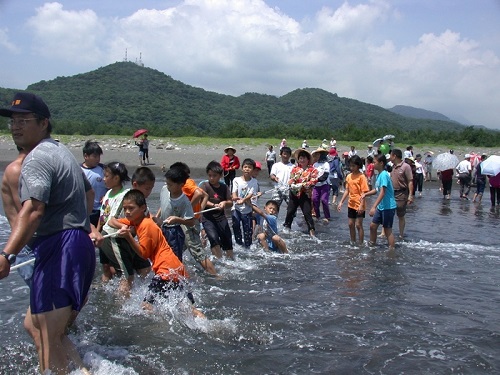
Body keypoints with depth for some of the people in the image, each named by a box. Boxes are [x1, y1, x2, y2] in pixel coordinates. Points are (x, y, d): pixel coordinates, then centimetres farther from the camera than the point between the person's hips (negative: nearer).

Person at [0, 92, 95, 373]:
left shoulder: (38, 157, -12)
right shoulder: (61, 151, 20)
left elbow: (33, 210, -28)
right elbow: (87, 190, 35)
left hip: (59, 250, -10)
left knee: (48, 339, -7)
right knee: (33, 324, 18)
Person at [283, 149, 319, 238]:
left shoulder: (312, 170, -4)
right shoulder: (295, 169, 4)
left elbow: (313, 181, -14)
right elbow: (291, 179, 2)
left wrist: (302, 185, -22)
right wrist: (292, 185, -20)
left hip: (305, 194, -3)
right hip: (294, 193, 3)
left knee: (307, 212, -5)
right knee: (290, 211, 13)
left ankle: (312, 229, 2)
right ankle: (287, 226, 32)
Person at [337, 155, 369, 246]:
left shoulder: (361, 177, -13)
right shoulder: (349, 176, 6)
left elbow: (364, 192, -16)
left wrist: (361, 205, -22)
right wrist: (341, 202, 7)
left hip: (359, 205, -6)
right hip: (351, 204, 6)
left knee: (358, 225, -3)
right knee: (351, 224, 12)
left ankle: (361, 244, 8)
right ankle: (352, 242, 25)